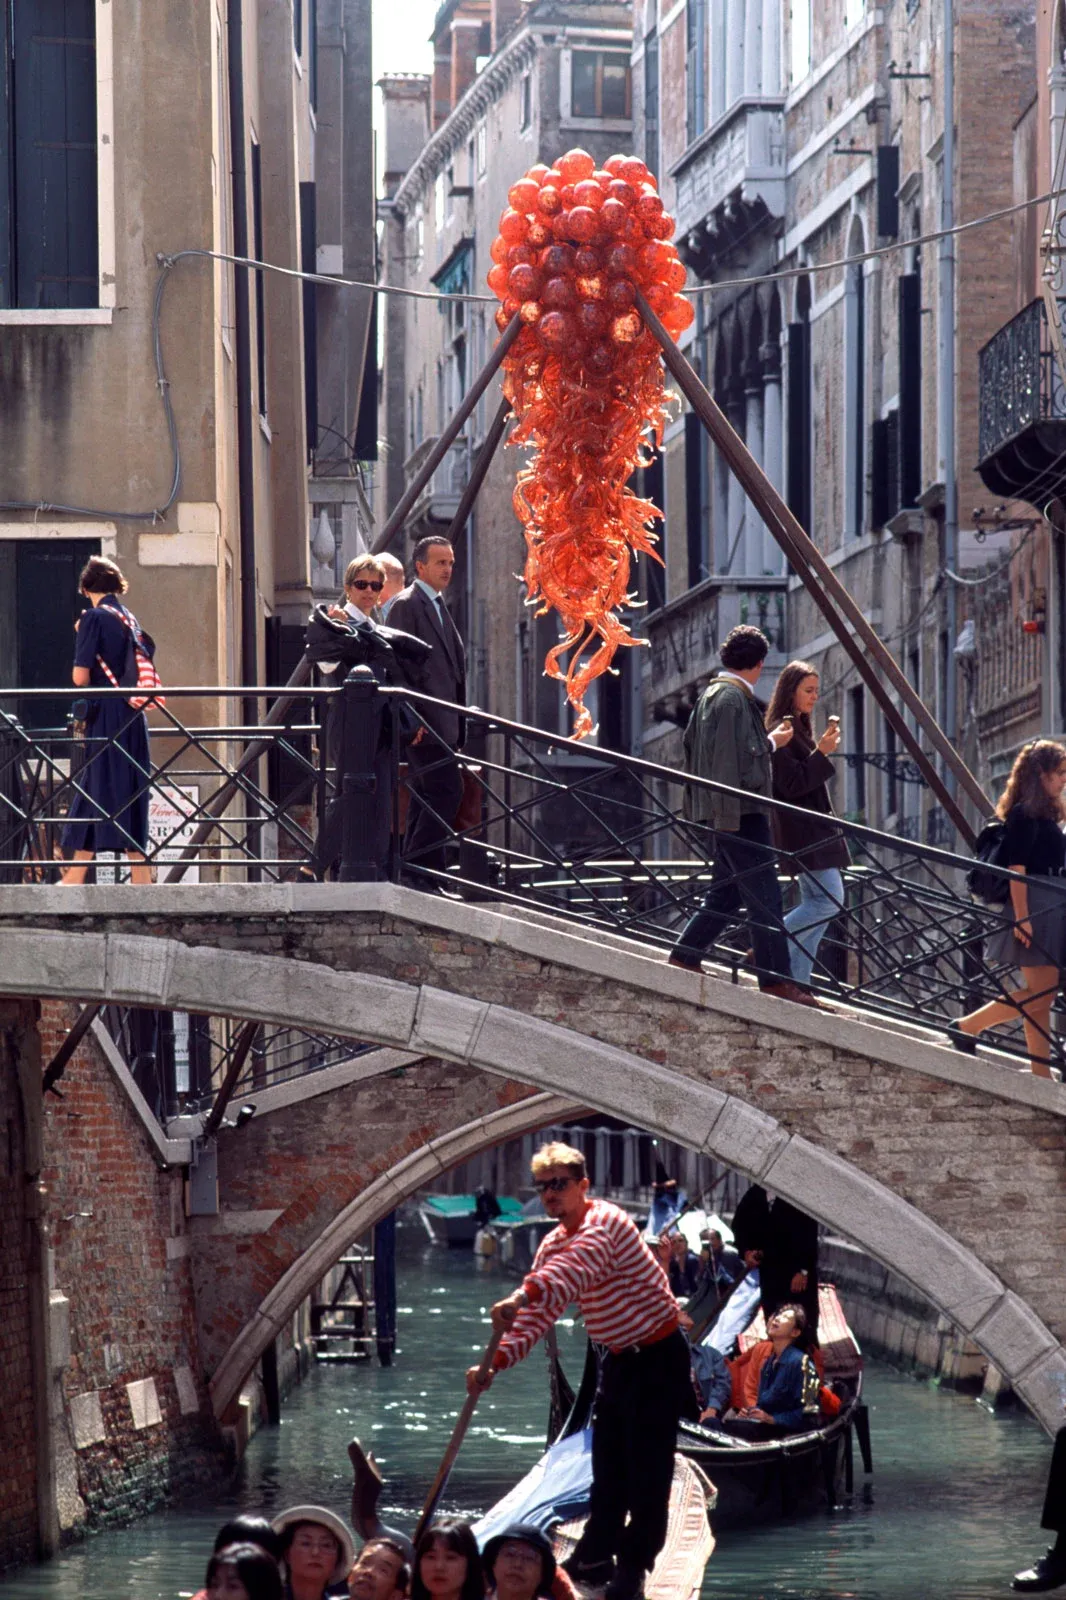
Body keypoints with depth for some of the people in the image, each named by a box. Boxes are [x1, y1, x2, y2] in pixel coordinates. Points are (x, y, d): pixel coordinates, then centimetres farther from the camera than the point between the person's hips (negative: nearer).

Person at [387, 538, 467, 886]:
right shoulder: (406, 605, -8)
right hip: (425, 722, -10)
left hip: (441, 721, 10)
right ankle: (419, 869, -13)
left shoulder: (438, 606, 21)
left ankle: (413, 873, 11)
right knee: (446, 792, -15)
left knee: (426, 799, 9)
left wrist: (457, 722, 18)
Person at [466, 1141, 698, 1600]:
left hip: (659, 1356, -9)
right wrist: (496, 1362, -11)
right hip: (619, 1358, 9)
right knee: (607, 1463, 16)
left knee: (647, 1469, -5)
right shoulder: (553, 1245, 6)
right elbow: (537, 1315, 4)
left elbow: (578, 1265, -44)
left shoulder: (605, 1222, -23)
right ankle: (595, 1557, 27)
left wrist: (524, 1295, -60)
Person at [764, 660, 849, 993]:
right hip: (801, 832, -10)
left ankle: (797, 981, 5)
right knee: (830, 900, -15)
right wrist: (821, 753, -19)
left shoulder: (799, 729, 18)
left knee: (816, 903, 6)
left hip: (813, 832, 10)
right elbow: (791, 785, -19)